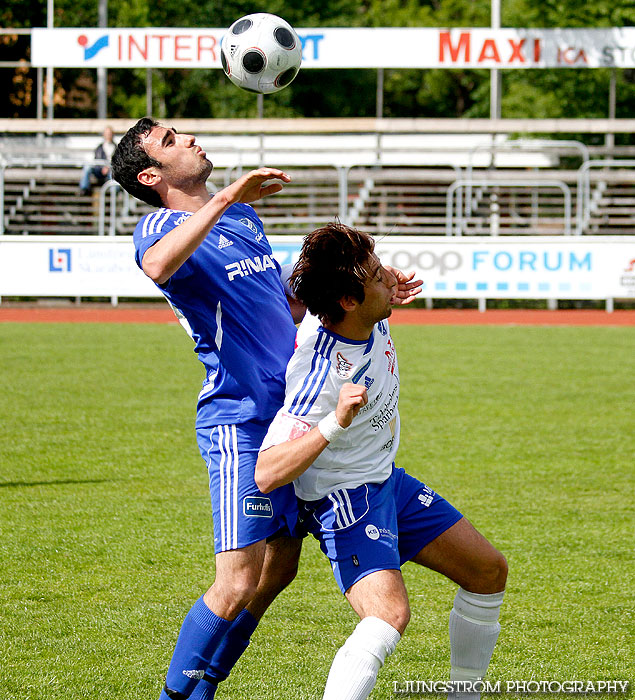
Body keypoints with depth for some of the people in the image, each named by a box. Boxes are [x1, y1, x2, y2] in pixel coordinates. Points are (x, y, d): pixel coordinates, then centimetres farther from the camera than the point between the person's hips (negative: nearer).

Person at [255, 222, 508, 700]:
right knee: (389, 612, -31)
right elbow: (266, 474, -38)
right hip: (343, 499, -9)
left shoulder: (375, 321, -9)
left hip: (389, 481, 9)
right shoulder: (320, 372, -33)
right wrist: (336, 423, -46)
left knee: (489, 572, 14)